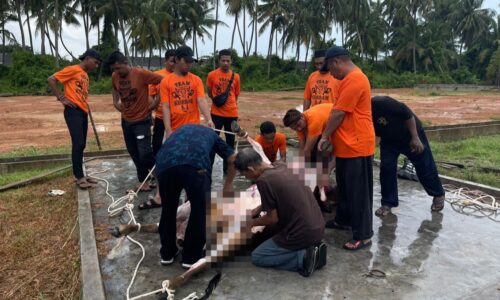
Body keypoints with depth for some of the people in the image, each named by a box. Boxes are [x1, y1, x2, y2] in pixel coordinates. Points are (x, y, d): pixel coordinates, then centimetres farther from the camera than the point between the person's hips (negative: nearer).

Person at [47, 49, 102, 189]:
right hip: (73, 111, -9)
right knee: (78, 144, -10)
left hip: (83, 112, 9)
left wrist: (86, 103, 11)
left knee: (81, 145, 10)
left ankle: (80, 175, 17)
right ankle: (79, 177, -5)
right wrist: (61, 98, -13)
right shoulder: (73, 69, -6)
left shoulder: (85, 75, 19)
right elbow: (51, 79, -11)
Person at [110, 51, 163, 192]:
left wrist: (156, 101, -17)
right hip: (126, 120, 6)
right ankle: (143, 182, 24)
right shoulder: (115, 77, 1)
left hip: (142, 120, -6)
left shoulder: (141, 73, -18)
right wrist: (116, 101, 7)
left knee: (145, 153, -13)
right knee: (134, 153, 11)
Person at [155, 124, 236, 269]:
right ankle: (191, 256, 27)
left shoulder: (181, 129, 44)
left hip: (165, 163, 3)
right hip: (196, 164, -3)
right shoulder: (211, 133, 39)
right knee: (200, 210, 17)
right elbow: (233, 159, 41)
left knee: (168, 208, 24)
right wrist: (228, 184, 55)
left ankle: (167, 253, 38)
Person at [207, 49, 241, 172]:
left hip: (232, 113, 3)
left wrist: (232, 106, 6)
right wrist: (216, 100, 2)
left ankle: (227, 167, 22)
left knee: (230, 141, 10)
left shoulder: (235, 76, 3)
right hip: (216, 113, -3)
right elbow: (209, 92, 8)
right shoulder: (211, 75, -4)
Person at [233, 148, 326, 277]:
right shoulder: (280, 165, 3)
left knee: (257, 257, 9)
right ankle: (312, 246, 11)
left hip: (303, 233, -8)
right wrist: (260, 208, 20)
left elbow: (273, 218, -12)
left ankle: (303, 257, -4)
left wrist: (255, 222, 6)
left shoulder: (263, 180, -20)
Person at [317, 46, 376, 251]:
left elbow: (339, 113, -18)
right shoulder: (349, 79, 16)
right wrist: (329, 134, 10)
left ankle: (363, 235, 8)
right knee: (345, 187, 20)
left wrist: (325, 136, -7)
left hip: (357, 146, -10)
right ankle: (343, 220, 36)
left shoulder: (354, 80, -18)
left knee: (358, 191, -2)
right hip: (347, 145, 10)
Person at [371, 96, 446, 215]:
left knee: (424, 167, 8)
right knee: (386, 167, -7)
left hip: (410, 135, -5)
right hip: (389, 140, 5)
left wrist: (415, 138, -23)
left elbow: (406, 112, -27)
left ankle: (438, 195, 30)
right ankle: (388, 202, 7)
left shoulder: (380, 103, -35)